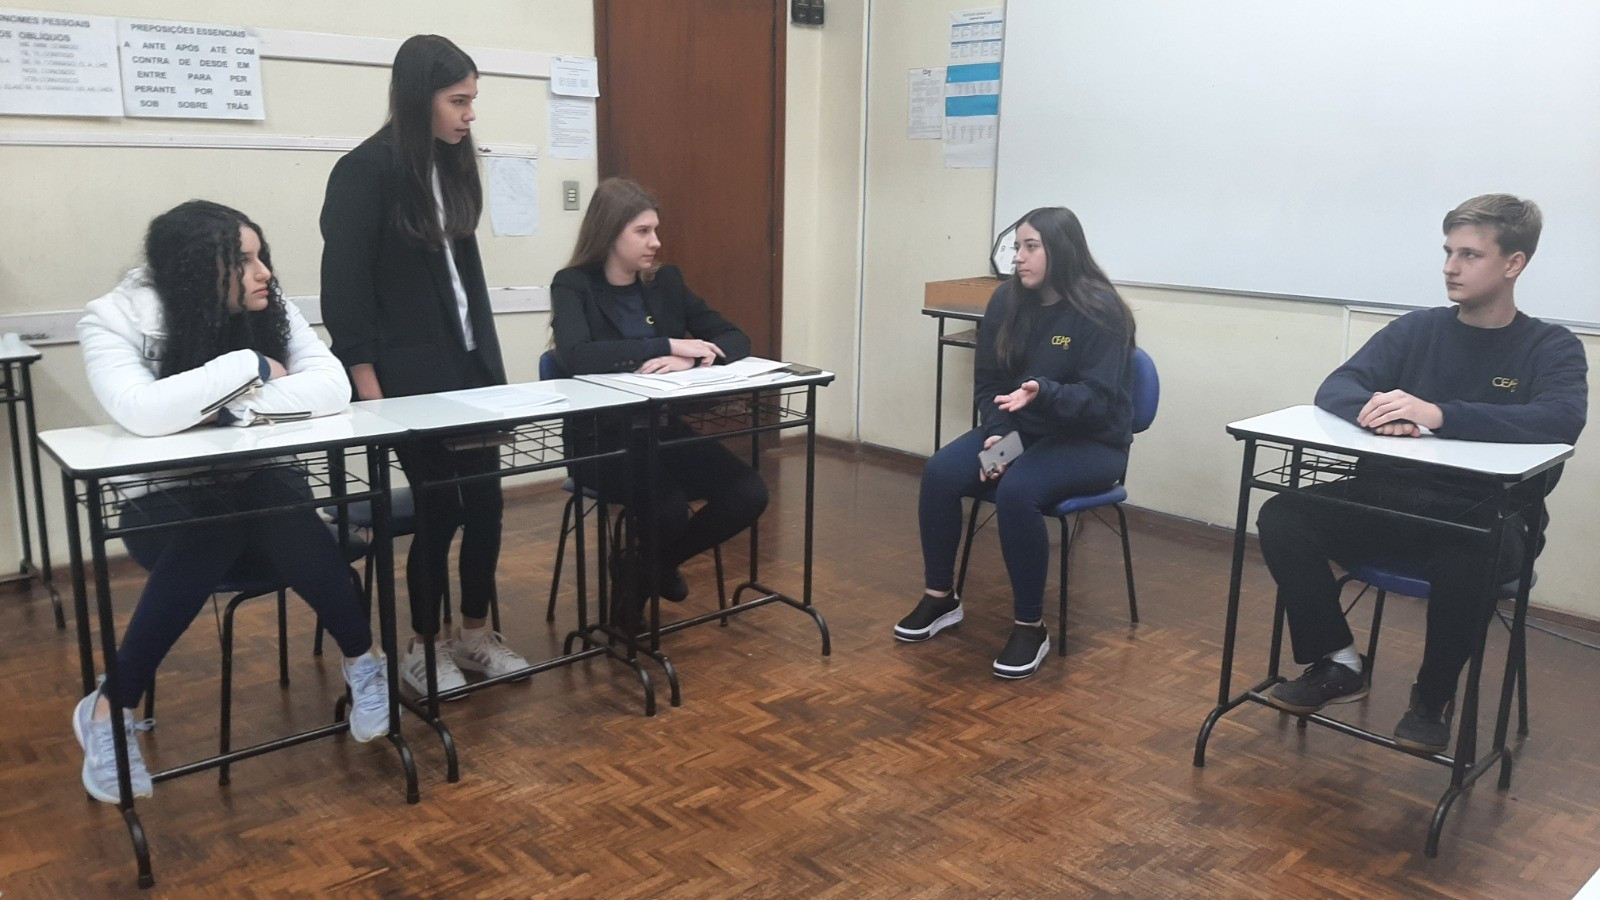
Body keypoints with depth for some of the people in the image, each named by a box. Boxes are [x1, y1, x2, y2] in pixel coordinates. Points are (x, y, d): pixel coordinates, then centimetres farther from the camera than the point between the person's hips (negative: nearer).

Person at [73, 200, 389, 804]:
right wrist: (250, 367, -24)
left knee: (293, 528, -32)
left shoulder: (270, 308, -5)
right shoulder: (115, 318, -13)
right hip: (164, 501, -2)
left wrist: (233, 406, -25)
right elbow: (143, 413, -32)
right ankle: (111, 708, -18)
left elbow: (332, 389, -18)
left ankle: (363, 663, -11)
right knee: (209, 533, -36)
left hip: (261, 489, 2)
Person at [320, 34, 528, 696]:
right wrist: (370, 392, -16)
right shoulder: (365, 172, -11)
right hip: (407, 375, -6)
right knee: (441, 507, -1)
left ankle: (475, 633, 24)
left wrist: (491, 363, 9)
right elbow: (343, 291, -12)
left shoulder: (451, 167, 9)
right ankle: (423, 646, 19)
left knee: (485, 500, 7)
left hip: (468, 366, 6)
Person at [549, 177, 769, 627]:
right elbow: (575, 356, -27)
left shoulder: (666, 281, 7)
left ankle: (661, 562, 11)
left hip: (666, 428, 5)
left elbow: (735, 339, 3)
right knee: (668, 508, -30)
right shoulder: (573, 285, -7)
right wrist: (667, 345, -26)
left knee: (749, 494, -16)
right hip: (602, 437, -5)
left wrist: (693, 357, -19)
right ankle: (634, 579, 6)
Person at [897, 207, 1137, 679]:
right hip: (1020, 430, 6)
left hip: (1089, 441, -6)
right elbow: (987, 381, 5)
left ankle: (1031, 627, -17)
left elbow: (1101, 401, -20)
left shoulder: (1100, 310, -18)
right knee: (939, 473, -19)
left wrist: (1043, 392, -38)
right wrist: (996, 433, -12)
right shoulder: (1007, 301, 0)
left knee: (1017, 491, -35)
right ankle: (940, 598, 0)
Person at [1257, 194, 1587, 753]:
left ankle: (1434, 696, -9)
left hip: (1484, 520, -3)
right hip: (1389, 501, 3)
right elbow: (1336, 389, -4)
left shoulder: (1553, 349, 2)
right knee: (1283, 516, -21)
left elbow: (1562, 421, -20)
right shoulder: (1415, 330, 9)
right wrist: (1373, 411, -29)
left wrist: (1441, 414, -33)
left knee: (1470, 558, -38)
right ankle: (1337, 664, -3)